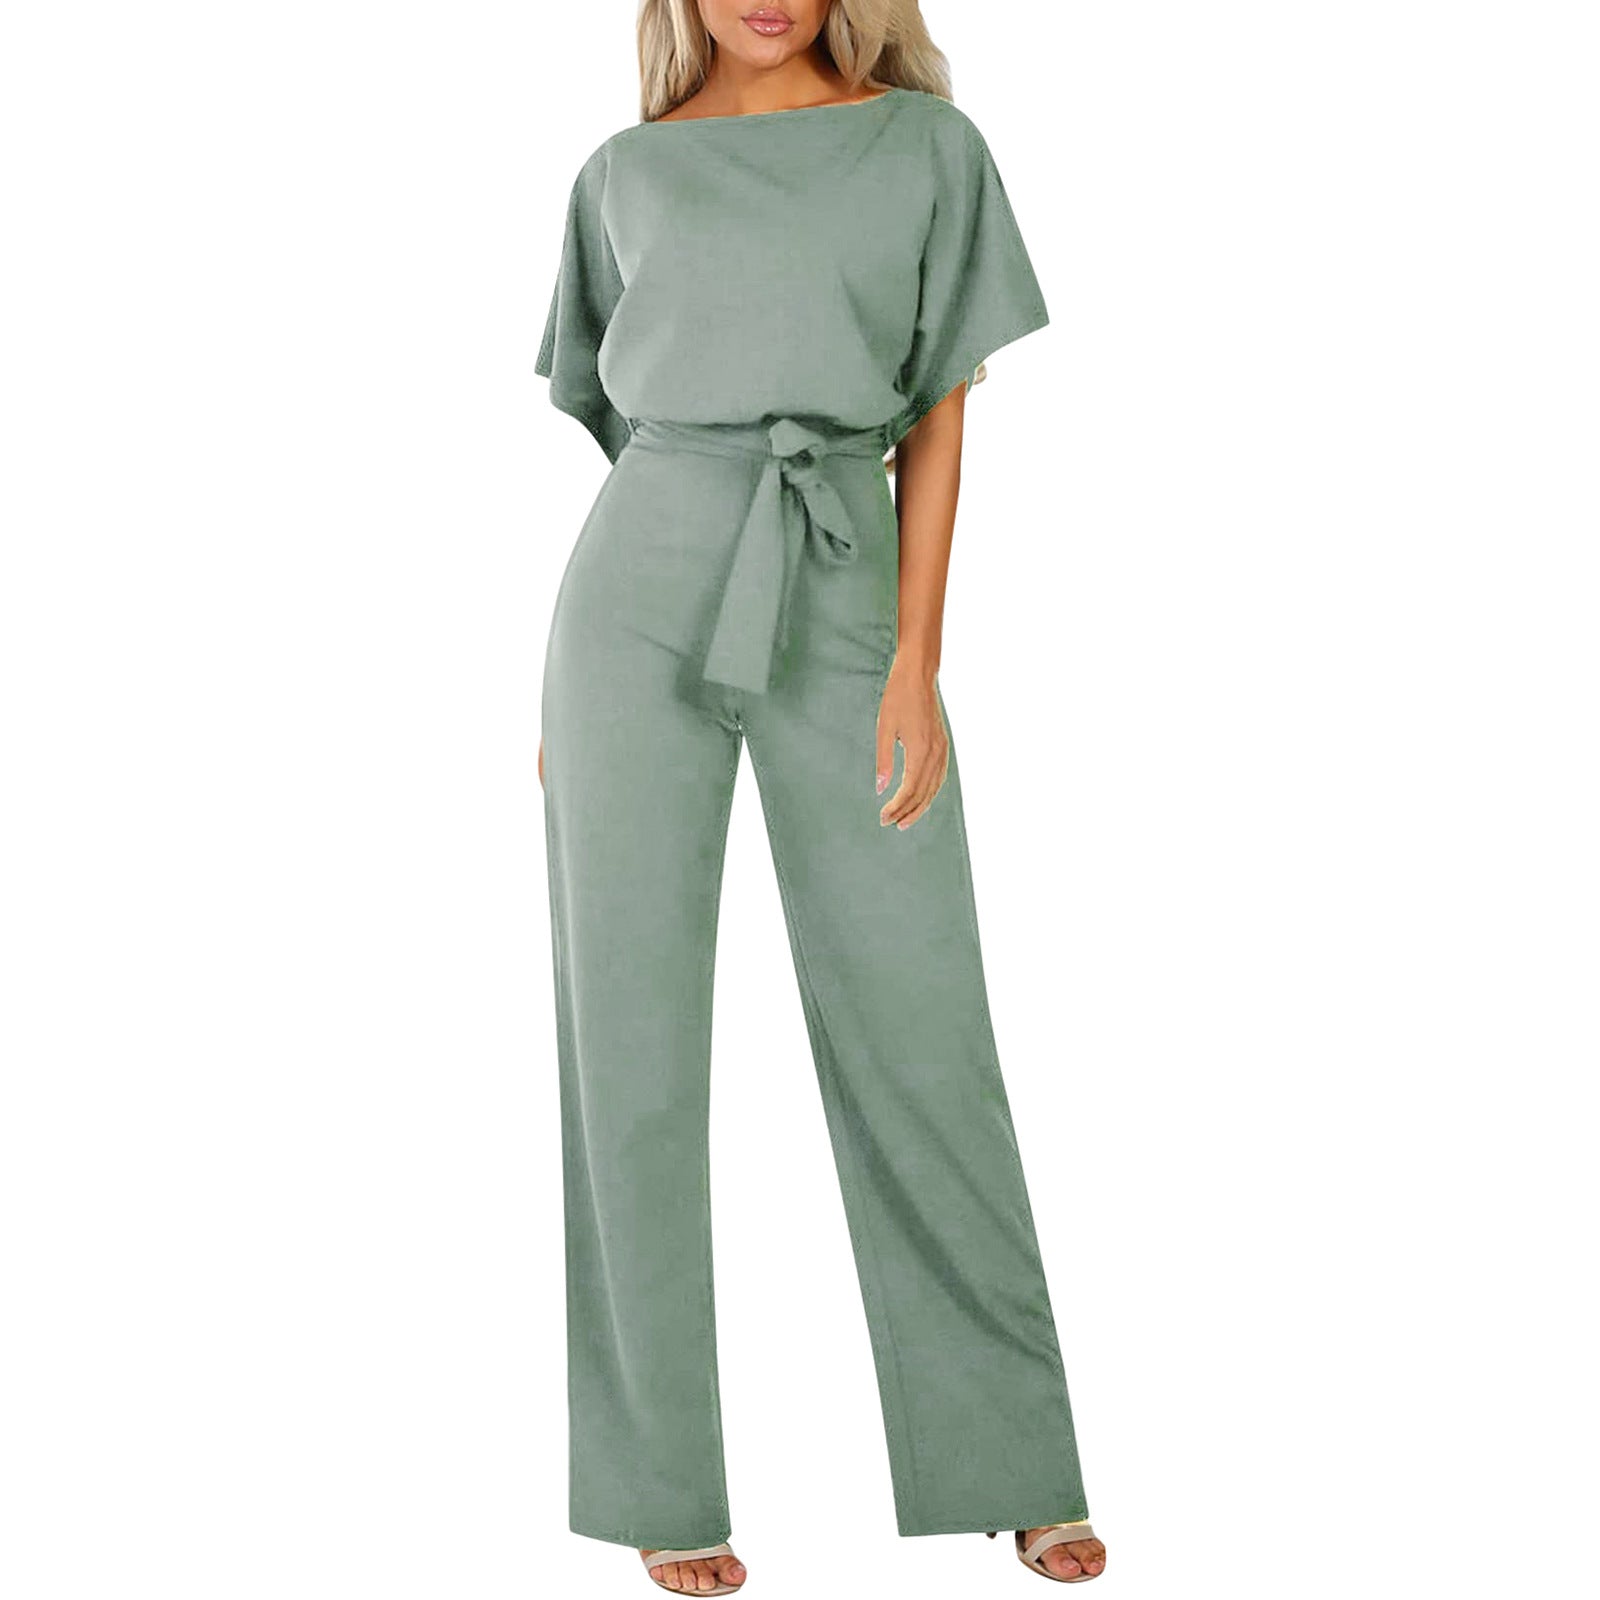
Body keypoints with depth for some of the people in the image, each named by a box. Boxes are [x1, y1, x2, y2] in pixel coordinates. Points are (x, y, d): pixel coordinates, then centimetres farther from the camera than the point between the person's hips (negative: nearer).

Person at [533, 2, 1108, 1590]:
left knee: (916, 1028, 0)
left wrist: (918, 662, -7)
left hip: (841, 607, 0)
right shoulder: (624, 176, 10)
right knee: (632, 1034, -1)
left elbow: (939, 425, 3)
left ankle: (1007, 1454, 15)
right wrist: (562, 690, 10)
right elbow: (615, 427, 13)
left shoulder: (930, 148, 7)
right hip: (643, 600, 1)